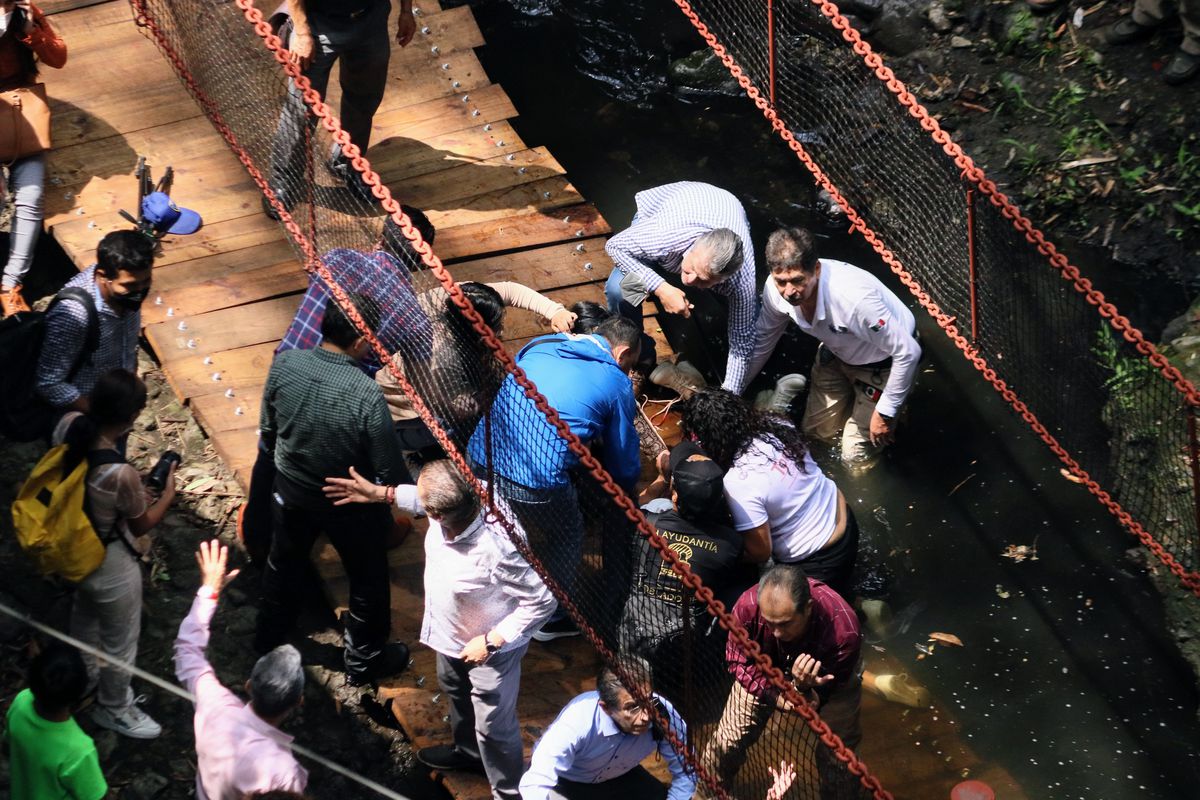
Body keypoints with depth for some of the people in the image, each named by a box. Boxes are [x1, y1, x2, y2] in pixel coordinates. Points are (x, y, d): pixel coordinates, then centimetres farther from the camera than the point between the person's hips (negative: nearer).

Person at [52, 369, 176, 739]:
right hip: (111, 565, -7)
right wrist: (168, 493, -4)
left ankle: (85, 674, 63)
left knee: (84, 616, 37)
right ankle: (114, 709, 46)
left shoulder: (67, 425, -23)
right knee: (119, 643, 22)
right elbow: (142, 525, -18)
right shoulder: (121, 474, -41)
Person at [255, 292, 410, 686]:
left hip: (291, 491, 4)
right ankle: (364, 659, 42)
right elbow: (388, 470, -23)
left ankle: (270, 636, 53)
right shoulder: (367, 395, -35)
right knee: (367, 579, 22)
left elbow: (268, 430, -4)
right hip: (350, 505, -4)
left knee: (284, 563, 30)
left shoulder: (285, 364, -21)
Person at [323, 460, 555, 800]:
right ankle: (467, 751, 64)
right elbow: (429, 500, 4)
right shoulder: (450, 505, -25)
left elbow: (542, 602, -31)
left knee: (493, 727, 12)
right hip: (452, 635, 9)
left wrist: (491, 642, -27)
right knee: (455, 691, 35)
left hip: (490, 648, -8)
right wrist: (380, 493, 5)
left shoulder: (497, 552, -45)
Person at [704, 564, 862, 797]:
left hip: (826, 673, -1)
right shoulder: (748, 606, -40)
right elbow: (738, 661, -20)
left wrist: (804, 687, -51)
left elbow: (824, 694, -29)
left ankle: (837, 795, 25)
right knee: (728, 741, -2)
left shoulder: (843, 630, -43)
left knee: (837, 753, -8)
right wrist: (775, 695, -33)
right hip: (766, 669, 1)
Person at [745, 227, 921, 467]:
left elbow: (908, 352, -33)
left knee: (856, 455, 2)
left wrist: (885, 413, -22)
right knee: (816, 430, 16)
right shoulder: (775, 288, -26)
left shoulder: (854, 297, -45)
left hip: (883, 362, -5)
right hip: (837, 353, 5)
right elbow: (763, 340, -3)